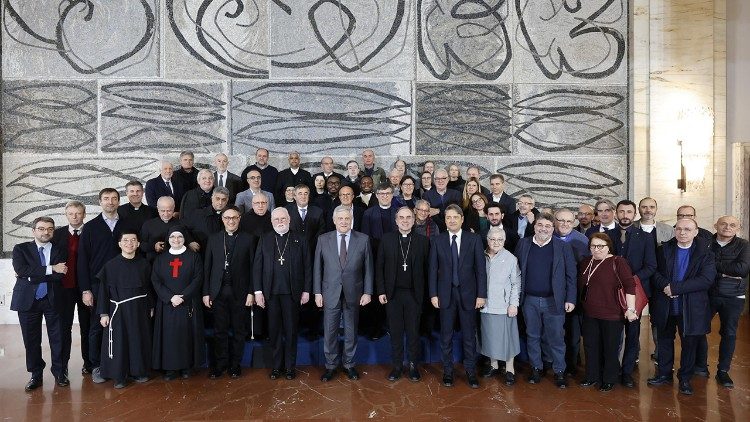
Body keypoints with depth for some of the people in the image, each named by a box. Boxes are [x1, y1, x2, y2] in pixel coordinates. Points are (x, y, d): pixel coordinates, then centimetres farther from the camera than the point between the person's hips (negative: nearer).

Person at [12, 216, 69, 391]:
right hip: (28, 300, 0)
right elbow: (20, 270, -13)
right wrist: (51, 269, -17)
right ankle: (36, 375, 22)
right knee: (31, 340, 7)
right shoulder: (21, 249, 5)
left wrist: (31, 276, -12)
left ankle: (60, 372, 20)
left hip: (53, 300, 0)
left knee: (57, 338, 5)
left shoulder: (60, 250, 5)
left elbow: (61, 275, -9)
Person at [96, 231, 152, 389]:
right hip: (118, 310, -2)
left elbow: (149, 287, 7)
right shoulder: (111, 265, -6)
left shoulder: (144, 264, 0)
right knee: (118, 341, 3)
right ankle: (119, 376, 16)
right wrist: (103, 313, -6)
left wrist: (151, 308, 8)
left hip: (140, 310, 2)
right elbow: (104, 290, -4)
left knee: (140, 340, 10)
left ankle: (139, 371, 24)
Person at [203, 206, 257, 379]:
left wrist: (251, 292, -5)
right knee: (220, 330, 6)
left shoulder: (248, 239, 1)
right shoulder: (213, 239, 7)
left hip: (239, 292, -1)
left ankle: (235, 363, 20)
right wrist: (206, 293, 1)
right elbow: (207, 267, 6)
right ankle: (220, 363, 19)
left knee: (238, 329, 7)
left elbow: (252, 267, 0)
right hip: (218, 292, 1)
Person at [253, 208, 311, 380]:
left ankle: (290, 366, 17)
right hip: (271, 293, 1)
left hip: (292, 293, -1)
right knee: (274, 330, 8)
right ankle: (276, 365, 20)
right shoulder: (264, 240, 8)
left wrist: (306, 290, -2)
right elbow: (257, 266, 4)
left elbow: (307, 267, 3)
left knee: (291, 330, 6)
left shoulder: (300, 240, 4)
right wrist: (258, 291, -3)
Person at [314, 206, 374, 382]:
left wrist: (367, 292, -4)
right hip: (330, 293, 0)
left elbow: (368, 268, 0)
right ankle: (330, 366, 23)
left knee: (351, 332, 12)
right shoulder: (323, 239, 0)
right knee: (329, 332, 7)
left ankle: (349, 364, 29)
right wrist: (317, 292, -2)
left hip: (353, 294, 0)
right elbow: (317, 267, 2)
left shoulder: (363, 239, -2)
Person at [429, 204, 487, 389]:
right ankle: (447, 370, 22)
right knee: (446, 335, 9)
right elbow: (433, 269, 2)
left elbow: (481, 268, -1)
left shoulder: (474, 239, 0)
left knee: (469, 335, 8)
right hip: (446, 294, 1)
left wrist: (481, 294, -5)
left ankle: (470, 371, 22)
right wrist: (433, 294, -3)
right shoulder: (437, 241, 2)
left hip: (468, 294, 0)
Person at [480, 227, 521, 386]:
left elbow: (516, 284, -4)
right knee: (489, 336, 13)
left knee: (506, 336, 3)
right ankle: (493, 365, 30)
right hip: (486, 305, 3)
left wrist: (514, 304, -9)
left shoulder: (511, 259, -7)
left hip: (504, 306, -3)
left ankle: (510, 369, 18)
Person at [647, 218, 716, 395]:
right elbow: (655, 272, 0)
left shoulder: (705, 253, -7)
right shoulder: (663, 250, 1)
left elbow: (707, 279, -17)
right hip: (665, 306, 2)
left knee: (689, 343, 10)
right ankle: (664, 374, 30)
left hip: (691, 308, -2)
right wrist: (665, 286, -21)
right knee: (665, 341, 15)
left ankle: (685, 378, 27)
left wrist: (675, 288, -22)